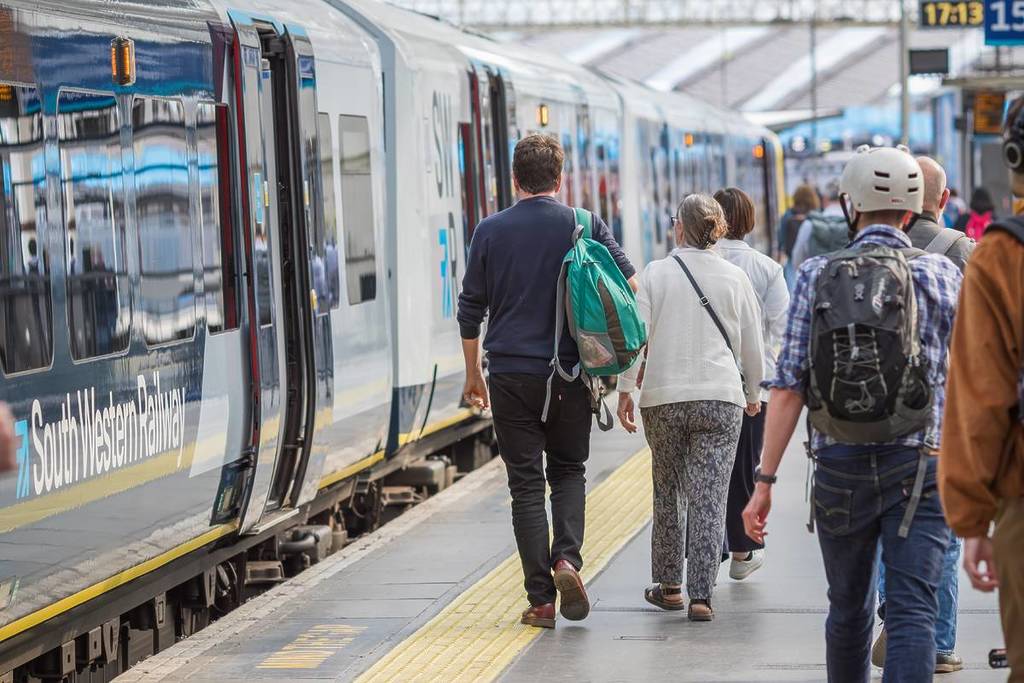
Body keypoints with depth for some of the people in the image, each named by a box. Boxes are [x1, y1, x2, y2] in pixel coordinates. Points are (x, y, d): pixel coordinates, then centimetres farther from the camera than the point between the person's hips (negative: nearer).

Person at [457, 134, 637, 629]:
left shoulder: (490, 231, 1)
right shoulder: (584, 226, 0)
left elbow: (470, 309, 6)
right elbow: (630, 289, -4)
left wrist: (473, 373, 17)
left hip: (511, 375, 0)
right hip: (569, 374, 0)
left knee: (526, 484, 4)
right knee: (568, 472, 17)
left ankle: (541, 599, 1)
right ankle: (568, 558, -6)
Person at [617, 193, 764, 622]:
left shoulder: (654, 274, -1)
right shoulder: (735, 278, 3)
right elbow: (752, 347, 8)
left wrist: (625, 391, 1)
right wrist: (753, 394, 23)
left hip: (663, 398, 0)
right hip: (720, 399, 0)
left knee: (668, 494, 15)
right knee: (709, 499, -2)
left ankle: (669, 586, 25)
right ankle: (701, 596, -8)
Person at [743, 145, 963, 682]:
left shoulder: (816, 276, 1)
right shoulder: (941, 274, -2)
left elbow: (787, 389, -4)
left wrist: (765, 479, -2)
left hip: (838, 467, 2)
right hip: (916, 469, -2)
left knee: (848, 611, 18)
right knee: (911, 612, -7)